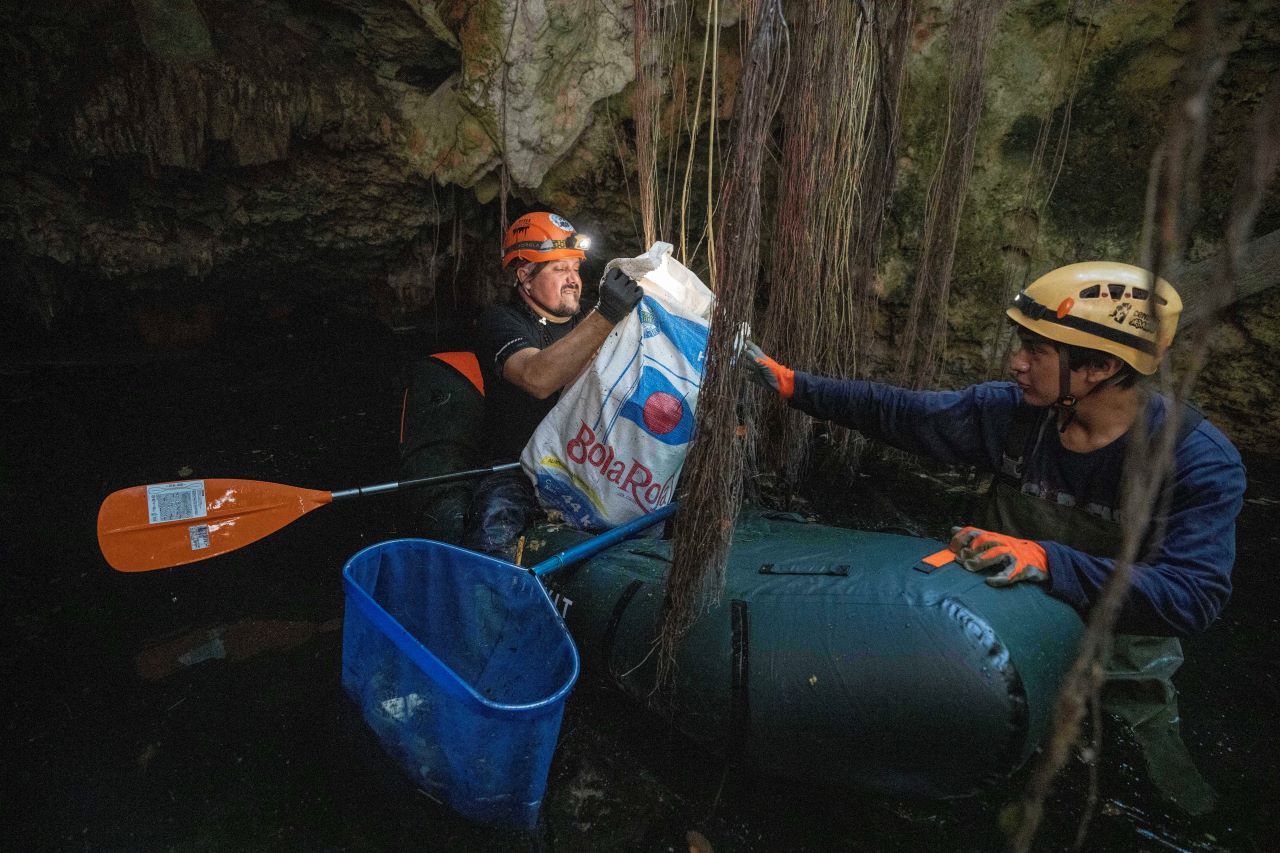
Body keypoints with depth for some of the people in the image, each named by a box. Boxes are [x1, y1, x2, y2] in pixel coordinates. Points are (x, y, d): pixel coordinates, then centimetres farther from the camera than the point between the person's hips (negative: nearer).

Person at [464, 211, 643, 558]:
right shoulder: (501, 322, -3)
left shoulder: (586, 320, 15)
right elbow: (538, 379, -25)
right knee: (490, 533, -30)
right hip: (517, 467, -4)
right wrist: (606, 316, -31)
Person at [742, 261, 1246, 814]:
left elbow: (1195, 596, -29)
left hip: (1118, 658, -2)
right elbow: (896, 411, -5)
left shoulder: (1200, 463, -20)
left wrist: (1048, 562, -41)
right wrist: (790, 384, -8)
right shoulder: (1012, 412, -11)